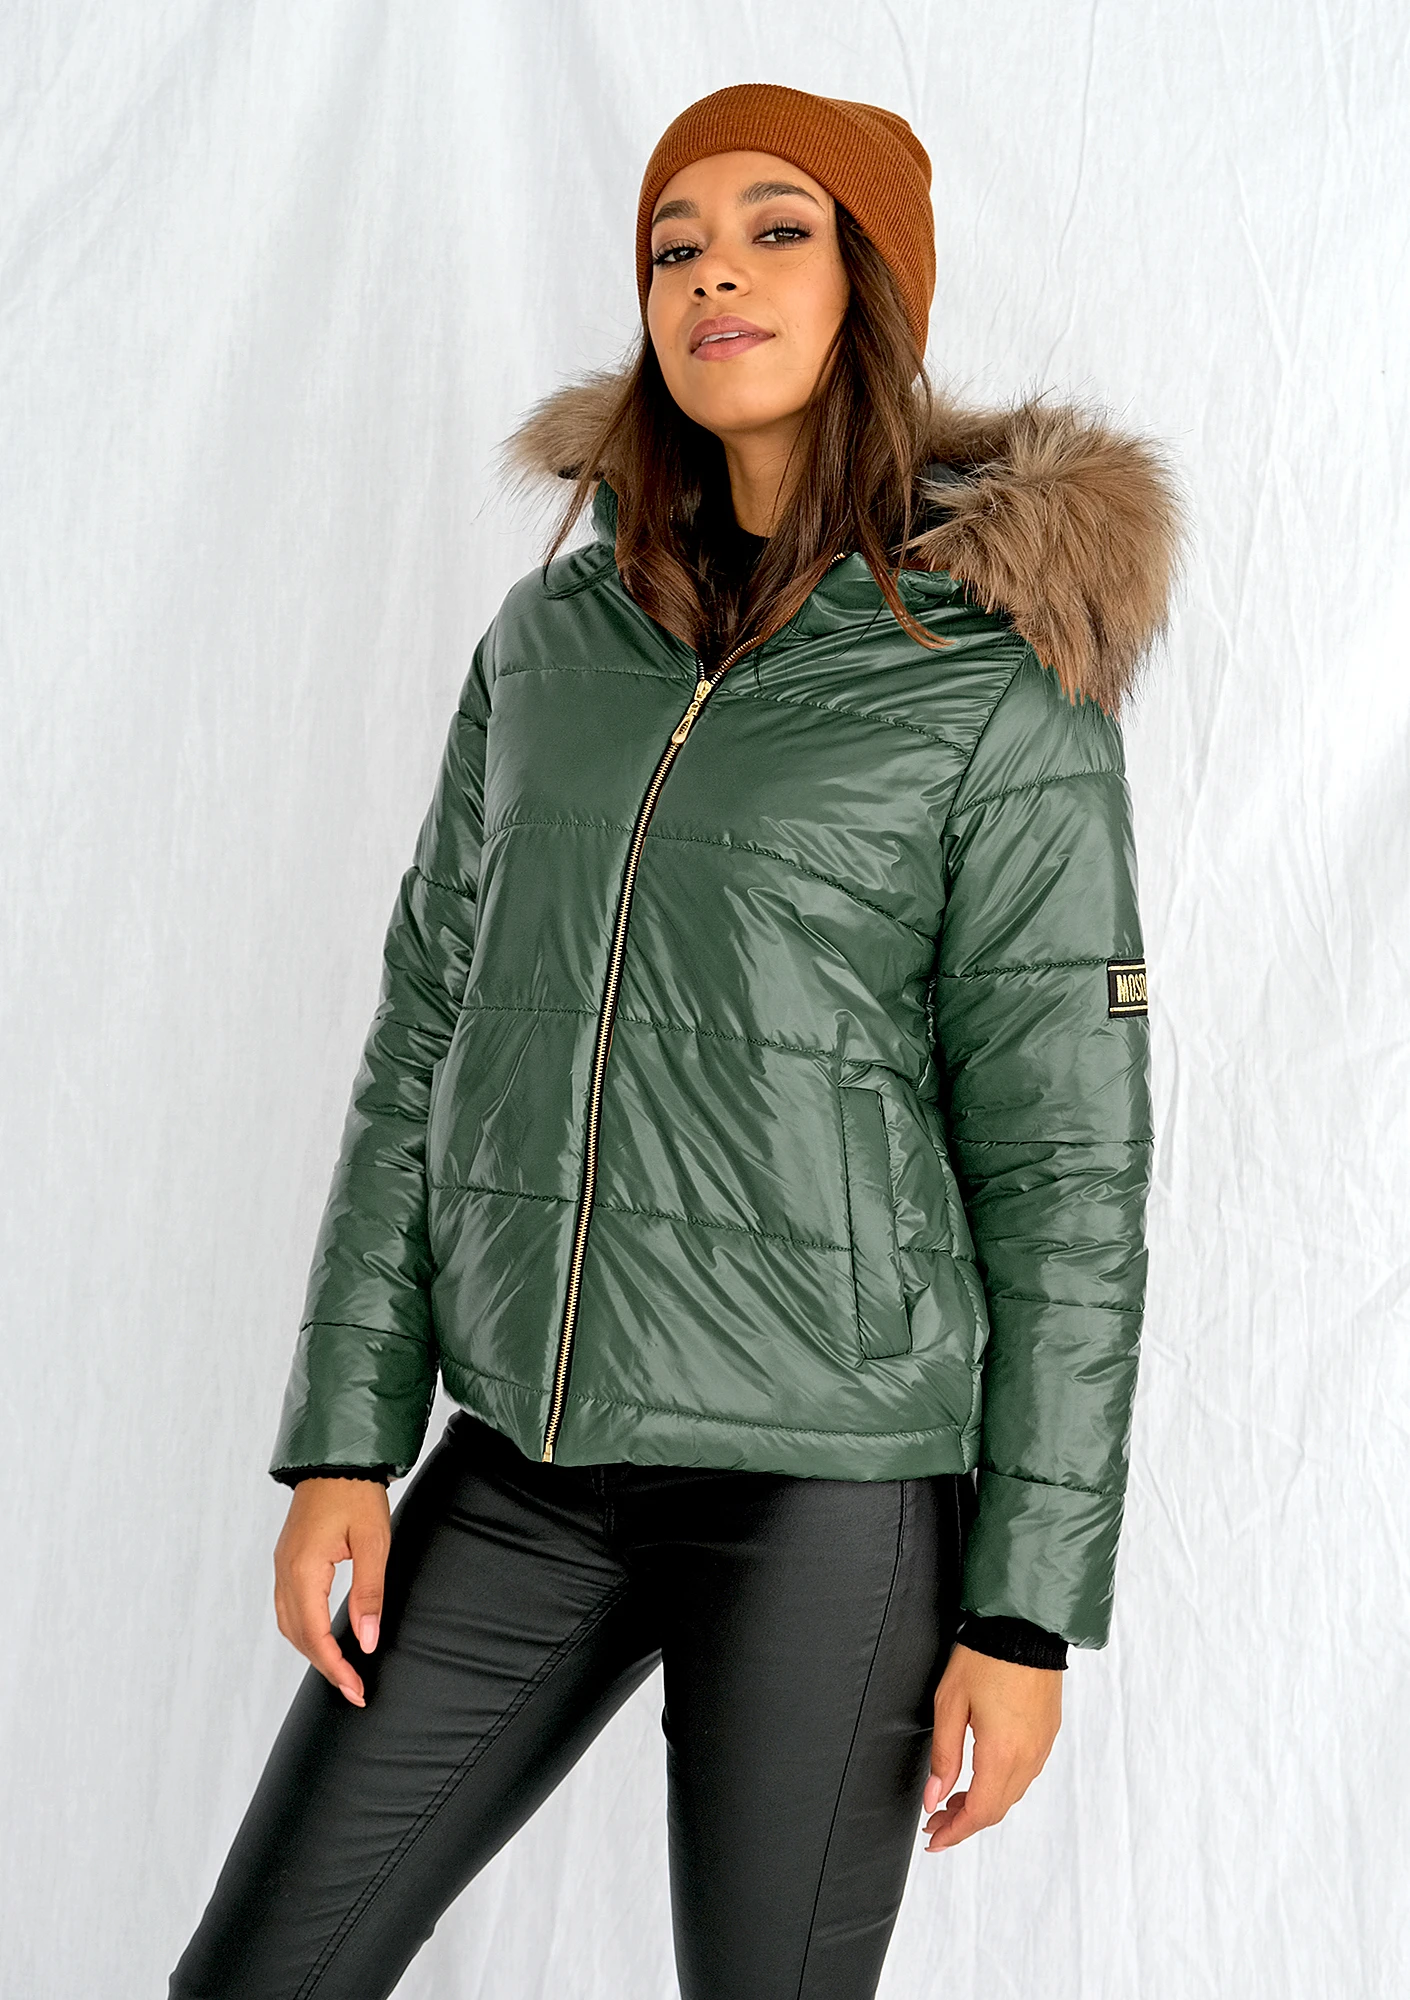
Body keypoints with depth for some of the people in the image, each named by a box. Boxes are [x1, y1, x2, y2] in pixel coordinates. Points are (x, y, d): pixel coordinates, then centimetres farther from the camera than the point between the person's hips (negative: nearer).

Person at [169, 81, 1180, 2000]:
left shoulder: (1002, 691, -6)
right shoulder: (551, 639, 7)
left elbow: (1065, 1172, -6)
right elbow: (425, 1038, 9)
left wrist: (1031, 1608, -7)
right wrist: (345, 1438, 4)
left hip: (829, 1480, -4)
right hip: (526, 1463, 5)